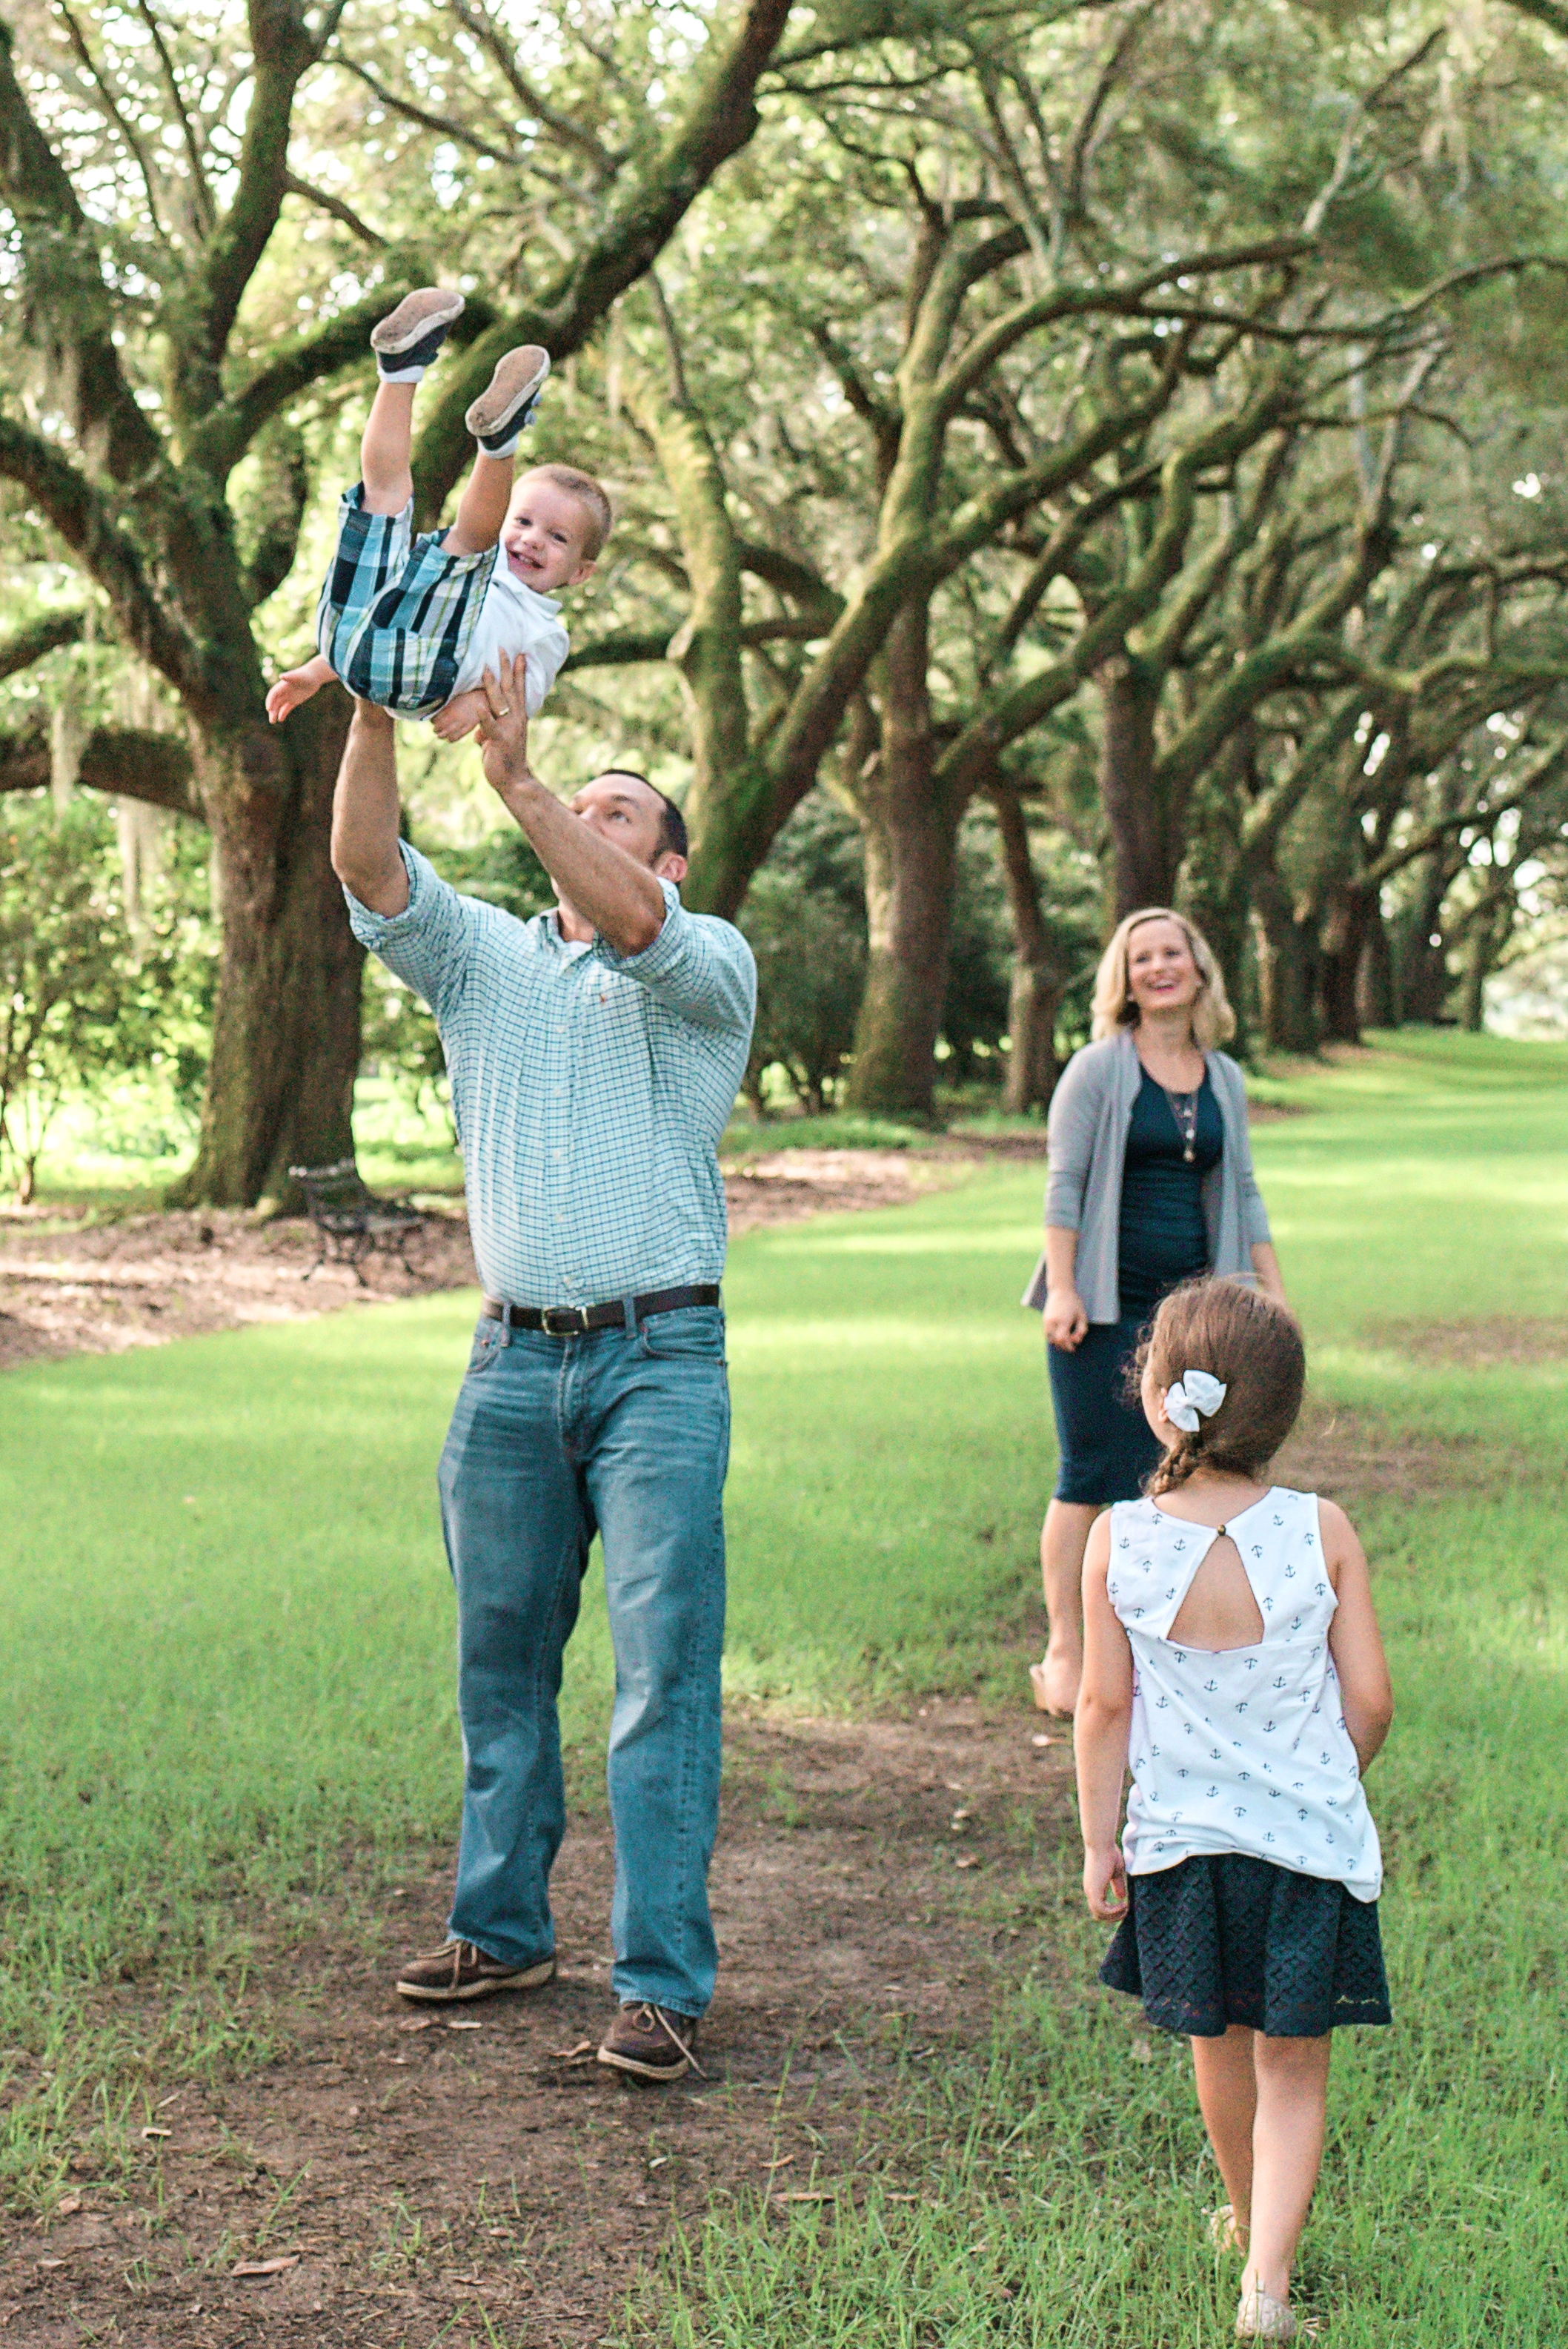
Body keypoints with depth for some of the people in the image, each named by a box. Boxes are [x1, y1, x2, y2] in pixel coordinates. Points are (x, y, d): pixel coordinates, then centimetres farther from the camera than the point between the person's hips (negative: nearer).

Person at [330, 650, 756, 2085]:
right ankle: (504, 1928, 25)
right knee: (501, 1659, 11)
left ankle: (663, 1980, -4)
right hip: (512, 1360, 4)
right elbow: (369, 871, -2)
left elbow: (634, 923, -20)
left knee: (663, 1671, -7)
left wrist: (516, 779, -28)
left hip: (660, 1359, -4)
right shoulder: (485, 959, 14)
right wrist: (374, 711, -17)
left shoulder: (707, 963, 3)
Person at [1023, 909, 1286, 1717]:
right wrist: (1062, 1287, -13)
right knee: (1088, 1477, -3)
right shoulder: (1098, 1069, -2)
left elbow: (1242, 1193, 18)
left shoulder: (1224, 1079, 12)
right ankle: (1064, 1656, 5)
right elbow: (1065, 1181, -5)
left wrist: (1274, 1295, 14)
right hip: (1106, 1304, -4)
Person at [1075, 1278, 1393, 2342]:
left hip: (1180, 1835, 2)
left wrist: (1098, 1839, 4)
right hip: (1309, 1836, -2)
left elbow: (1104, 1706, -6)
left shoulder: (1118, 1542, -11)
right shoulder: (1323, 1533, -12)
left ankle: (1246, 2216, 43)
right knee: (1294, 2065, 8)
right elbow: (1370, 1700, -8)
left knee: (1219, 2046, 22)